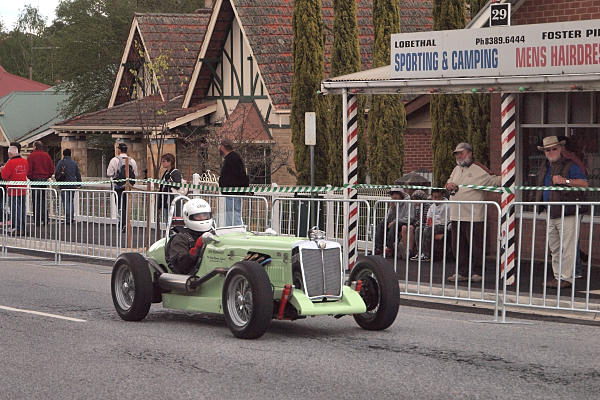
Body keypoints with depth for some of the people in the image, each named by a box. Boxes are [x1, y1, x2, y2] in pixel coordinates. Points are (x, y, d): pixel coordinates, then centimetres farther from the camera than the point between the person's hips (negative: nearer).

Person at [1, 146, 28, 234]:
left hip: (13, 190, -6)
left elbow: (4, 176, -13)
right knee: (22, 208, 13)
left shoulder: (11, 163, -16)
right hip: (23, 190, 6)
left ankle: (18, 229, -5)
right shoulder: (25, 161, 4)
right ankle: (23, 228, 17)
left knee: (15, 209, -3)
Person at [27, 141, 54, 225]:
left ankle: (37, 221, -3)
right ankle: (45, 219, 10)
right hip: (44, 180, 5)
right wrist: (47, 176, 14)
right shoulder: (47, 155, 7)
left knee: (36, 201, -1)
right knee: (43, 200, 13)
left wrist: (30, 177, 3)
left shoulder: (32, 156, -7)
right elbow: (52, 168, 7)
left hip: (35, 180, -5)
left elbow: (29, 169, -11)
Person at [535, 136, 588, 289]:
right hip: (550, 214, 8)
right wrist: (542, 204, 21)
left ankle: (566, 278, -4)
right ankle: (558, 276, 19)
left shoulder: (570, 166, -6)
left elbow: (584, 183, -17)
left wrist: (566, 181, -28)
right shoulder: (545, 166, 17)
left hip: (567, 214, -8)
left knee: (567, 248, -7)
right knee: (554, 248, 12)